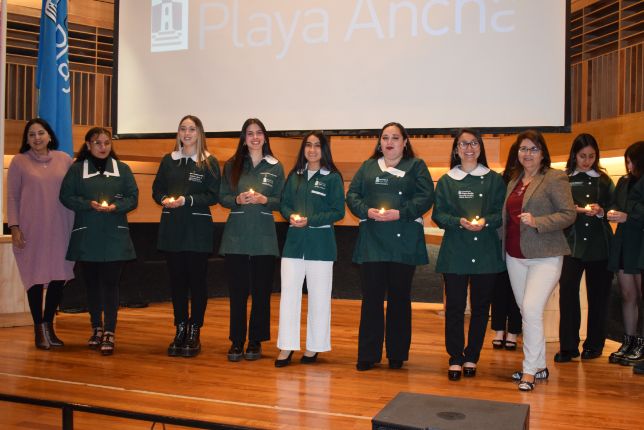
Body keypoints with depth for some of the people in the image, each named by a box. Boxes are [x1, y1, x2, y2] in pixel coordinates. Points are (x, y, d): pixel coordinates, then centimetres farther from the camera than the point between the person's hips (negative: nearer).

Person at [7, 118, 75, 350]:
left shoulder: (64, 159, 6)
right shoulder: (19, 161, 1)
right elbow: (12, 197, 2)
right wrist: (14, 227, -5)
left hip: (60, 230, 2)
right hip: (31, 230, -2)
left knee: (59, 276, 2)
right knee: (36, 278, 3)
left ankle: (48, 324, 23)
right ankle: (39, 328, 20)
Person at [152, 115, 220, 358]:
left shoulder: (209, 162, 0)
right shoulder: (168, 160, 11)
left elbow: (213, 195, -7)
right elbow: (156, 189, 12)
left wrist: (187, 200, -17)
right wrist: (164, 199, -9)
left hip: (198, 228, -3)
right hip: (171, 227, 4)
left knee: (197, 280, 2)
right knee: (176, 280, 7)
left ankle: (194, 333, 11)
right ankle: (180, 330, 17)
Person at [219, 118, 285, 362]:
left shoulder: (275, 167, 5)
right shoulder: (232, 165, 7)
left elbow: (281, 201, 4)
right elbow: (223, 197, 7)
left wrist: (263, 199, -14)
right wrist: (238, 199, -13)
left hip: (264, 238, 0)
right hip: (236, 236, 0)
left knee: (261, 292, 4)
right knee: (237, 291, 3)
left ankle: (256, 342, 15)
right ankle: (236, 342, 14)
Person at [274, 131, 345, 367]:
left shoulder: (332, 177, -2)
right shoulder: (295, 176, 11)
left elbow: (338, 211, -6)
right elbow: (284, 203, 13)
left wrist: (310, 220, -15)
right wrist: (291, 216, -9)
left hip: (320, 244, -3)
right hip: (294, 241, 3)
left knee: (318, 297, 4)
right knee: (288, 293, 0)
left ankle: (314, 346, 16)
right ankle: (286, 347, 7)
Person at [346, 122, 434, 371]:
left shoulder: (416, 166, 7)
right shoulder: (367, 167, 17)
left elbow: (426, 198, -4)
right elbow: (352, 194, 9)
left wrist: (400, 213, -16)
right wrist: (367, 211, -10)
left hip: (404, 241, -2)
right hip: (372, 241, 2)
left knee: (399, 298, 7)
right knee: (371, 297, 2)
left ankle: (397, 354, 18)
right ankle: (368, 355, 9)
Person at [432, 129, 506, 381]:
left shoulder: (494, 180, 8)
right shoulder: (446, 181, 9)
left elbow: (503, 213, 4)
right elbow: (438, 215, 3)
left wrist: (486, 221, -16)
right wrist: (460, 221, -15)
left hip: (486, 252, 1)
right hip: (455, 251, 0)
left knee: (480, 306, 6)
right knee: (454, 306, -1)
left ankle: (472, 357, 19)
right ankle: (455, 358, 9)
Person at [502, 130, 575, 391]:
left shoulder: (555, 178, -6)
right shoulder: (514, 181, 14)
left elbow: (569, 214, -11)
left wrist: (537, 222, -22)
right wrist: (503, 246, 7)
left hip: (544, 256, -7)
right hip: (515, 256, 7)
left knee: (531, 309, -15)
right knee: (525, 311, 11)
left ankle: (530, 370, -3)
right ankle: (539, 366, 24)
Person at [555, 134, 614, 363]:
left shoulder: (604, 180, 12)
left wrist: (601, 212, -9)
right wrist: (578, 210, -17)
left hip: (599, 245, 2)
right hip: (571, 243, -2)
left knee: (597, 295, 5)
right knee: (567, 293, -9)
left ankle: (594, 345, 18)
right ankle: (568, 347, 0)